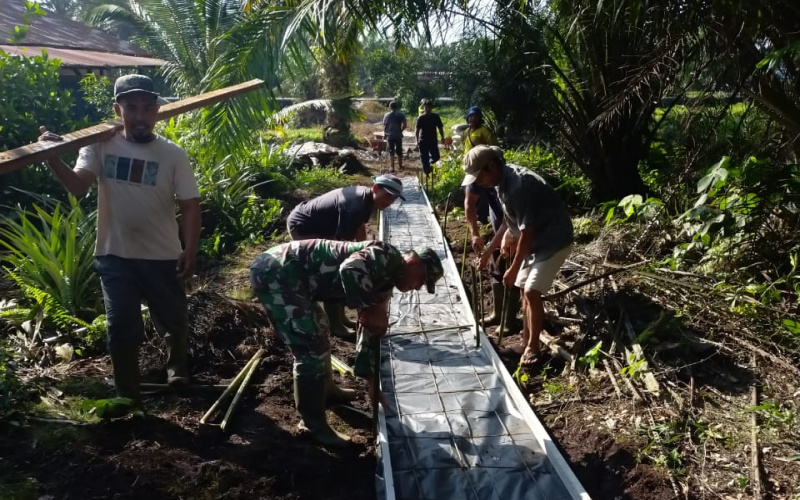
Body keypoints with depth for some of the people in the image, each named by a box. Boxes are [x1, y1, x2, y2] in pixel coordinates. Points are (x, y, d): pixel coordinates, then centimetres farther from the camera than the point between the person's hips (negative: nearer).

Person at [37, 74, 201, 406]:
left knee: (174, 320, 15)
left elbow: (190, 205, -6)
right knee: (121, 327, 3)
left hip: (162, 257, 0)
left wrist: (190, 250, -15)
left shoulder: (173, 154, -5)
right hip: (115, 256, 0)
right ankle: (128, 397, 21)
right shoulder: (101, 146, -4)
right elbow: (77, 186, -17)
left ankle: (177, 365, 47)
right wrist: (52, 158, -35)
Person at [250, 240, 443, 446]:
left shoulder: (384, 280, 16)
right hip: (275, 273, -11)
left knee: (317, 332, 27)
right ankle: (313, 424, 9)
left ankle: (326, 389, 48)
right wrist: (369, 308, -20)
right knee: (311, 348, -6)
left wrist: (367, 372, 28)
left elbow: (371, 328, 25)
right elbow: (350, 269, -34)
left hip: (287, 275, 11)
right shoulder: (387, 256, -13)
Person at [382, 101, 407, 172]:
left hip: (390, 136, 0)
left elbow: (385, 126, 0)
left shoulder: (387, 115, -3)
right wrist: (400, 130, 9)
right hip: (398, 136, 1)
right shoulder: (401, 114, -3)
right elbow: (404, 125, -9)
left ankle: (392, 167, -4)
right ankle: (400, 166, 24)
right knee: (399, 152, 13)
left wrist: (384, 134, 14)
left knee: (391, 152, 2)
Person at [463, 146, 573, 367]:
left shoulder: (519, 186, -31)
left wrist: (513, 269, -20)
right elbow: (508, 220, 12)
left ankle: (533, 348, 2)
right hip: (535, 240, 10)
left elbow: (527, 231, -27)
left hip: (553, 241, -10)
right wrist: (488, 251, 14)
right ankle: (525, 341, 25)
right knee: (524, 289, 13)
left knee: (532, 292, -12)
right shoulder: (503, 181, -1)